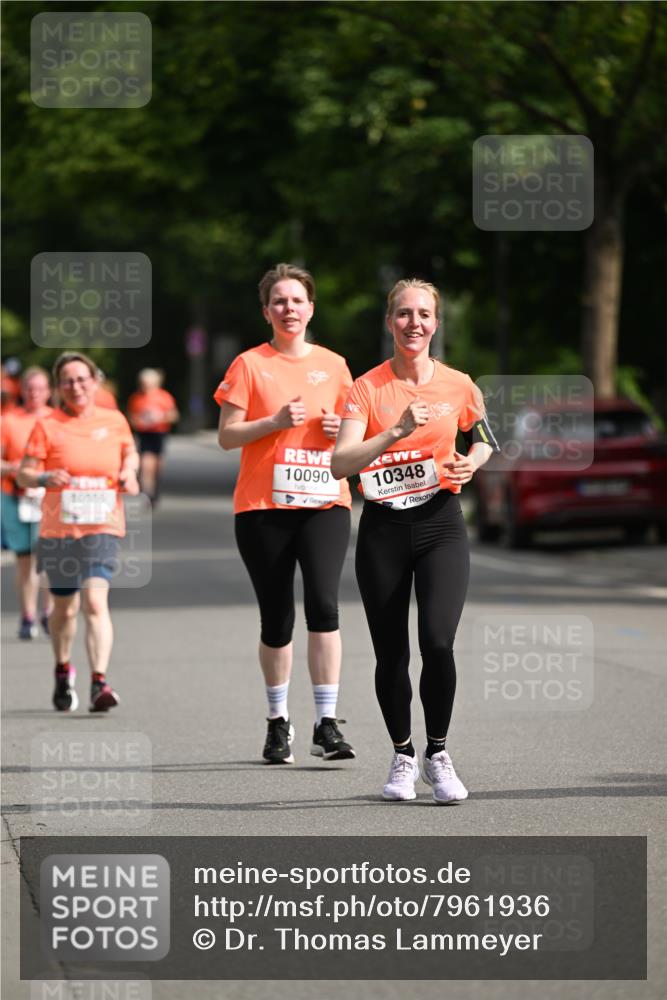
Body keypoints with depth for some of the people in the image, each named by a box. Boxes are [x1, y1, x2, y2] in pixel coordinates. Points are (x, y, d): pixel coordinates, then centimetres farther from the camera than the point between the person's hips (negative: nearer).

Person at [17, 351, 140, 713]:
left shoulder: (114, 421, 5)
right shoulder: (47, 426, -2)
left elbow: (130, 452, 24)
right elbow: (23, 473, -3)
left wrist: (129, 470, 3)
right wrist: (44, 477, -24)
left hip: (103, 526, 0)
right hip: (59, 529, 0)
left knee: (95, 601, -17)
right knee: (64, 606, 13)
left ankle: (99, 683, -23)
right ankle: (63, 671, 39)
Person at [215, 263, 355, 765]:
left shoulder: (333, 365, 11)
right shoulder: (250, 364, 3)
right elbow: (227, 436, -2)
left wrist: (342, 430, -2)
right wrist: (275, 422, -16)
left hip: (325, 501, 1)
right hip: (263, 505, -1)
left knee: (324, 604, -17)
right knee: (276, 619, 4)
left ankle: (327, 724, -15)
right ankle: (279, 721, 22)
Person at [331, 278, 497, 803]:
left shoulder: (458, 385, 2)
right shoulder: (367, 388, -4)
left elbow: (483, 440, 22)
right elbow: (340, 464, -16)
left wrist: (470, 464, 0)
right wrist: (397, 431, -26)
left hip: (440, 523, 0)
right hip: (383, 528, 0)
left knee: (438, 642, -17)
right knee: (391, 655, 3)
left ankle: (437, 754, 1)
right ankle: (403, 755, 25)